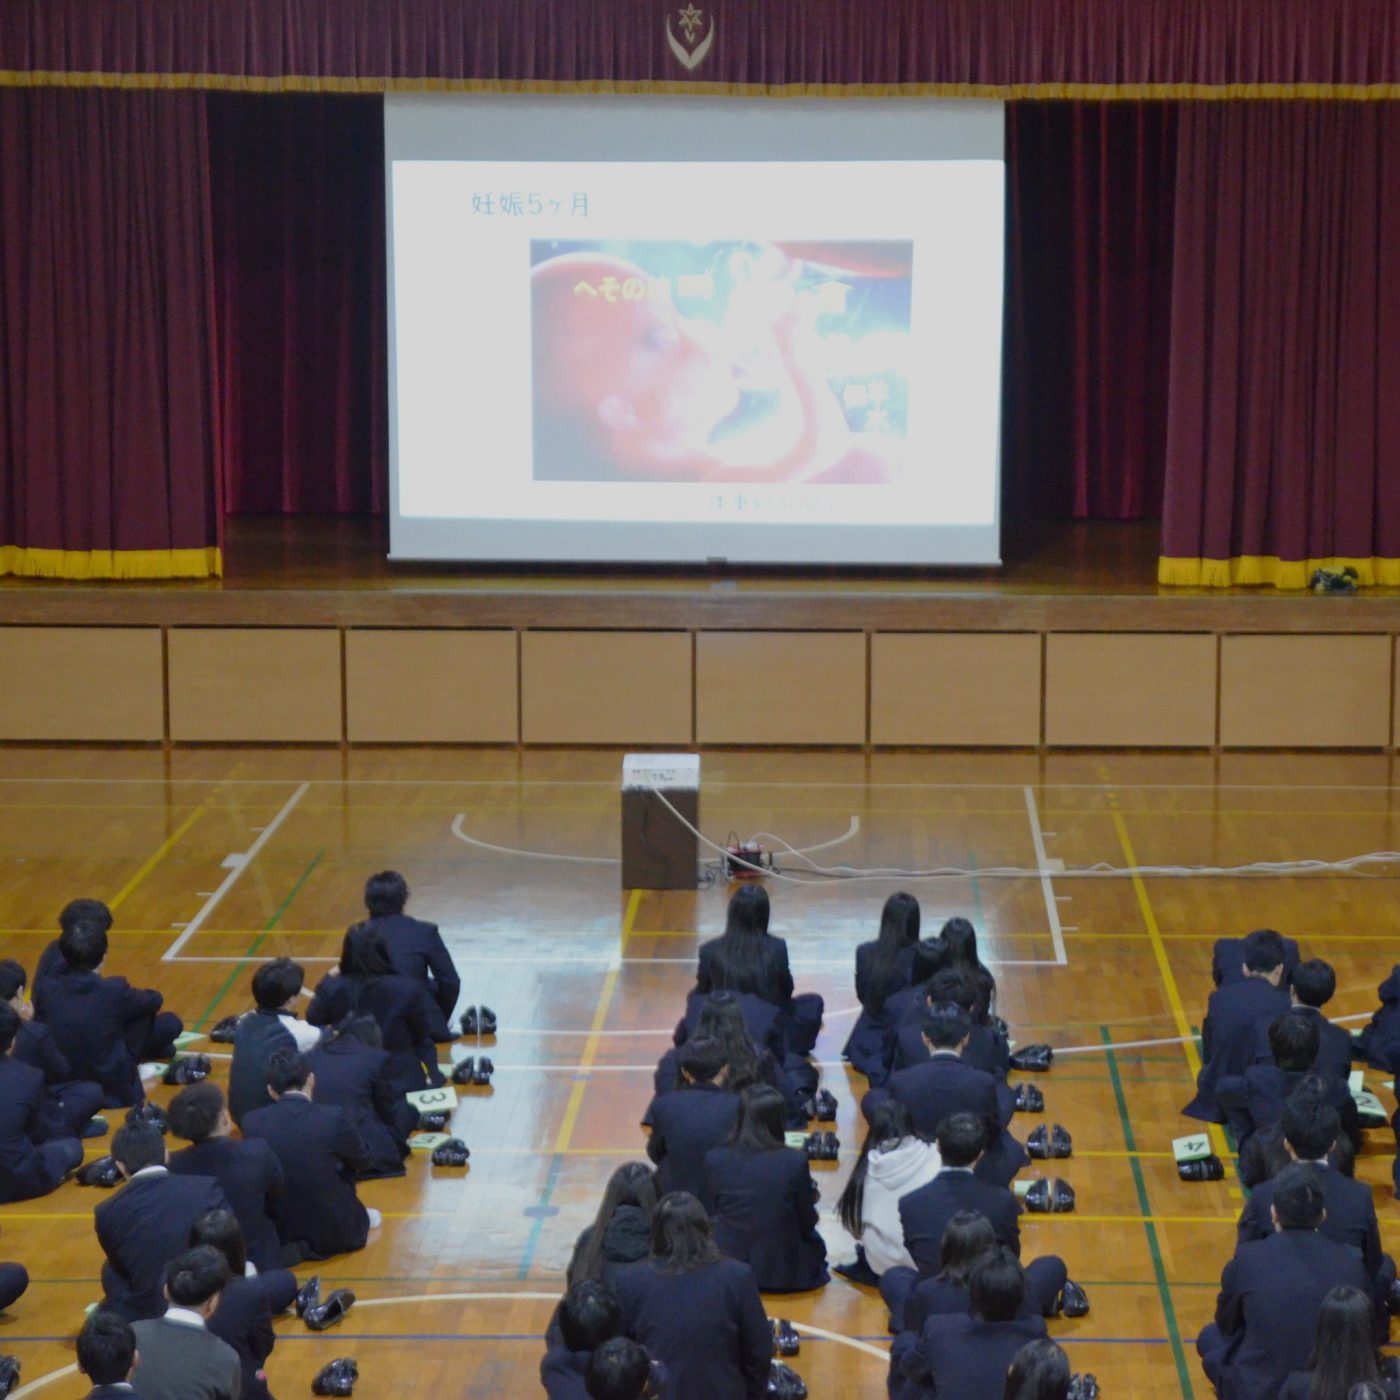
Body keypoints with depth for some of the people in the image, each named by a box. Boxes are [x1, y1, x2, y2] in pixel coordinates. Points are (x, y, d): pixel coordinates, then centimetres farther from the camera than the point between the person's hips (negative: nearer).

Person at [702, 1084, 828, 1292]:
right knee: (814, 1241, 33)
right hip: (785, 1272, -2)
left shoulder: (715, 1159, -14)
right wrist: (810, 1194, 15)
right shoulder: (795, 1161, -19)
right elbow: (807, 1223, -7)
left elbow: (711, 1215, 1)